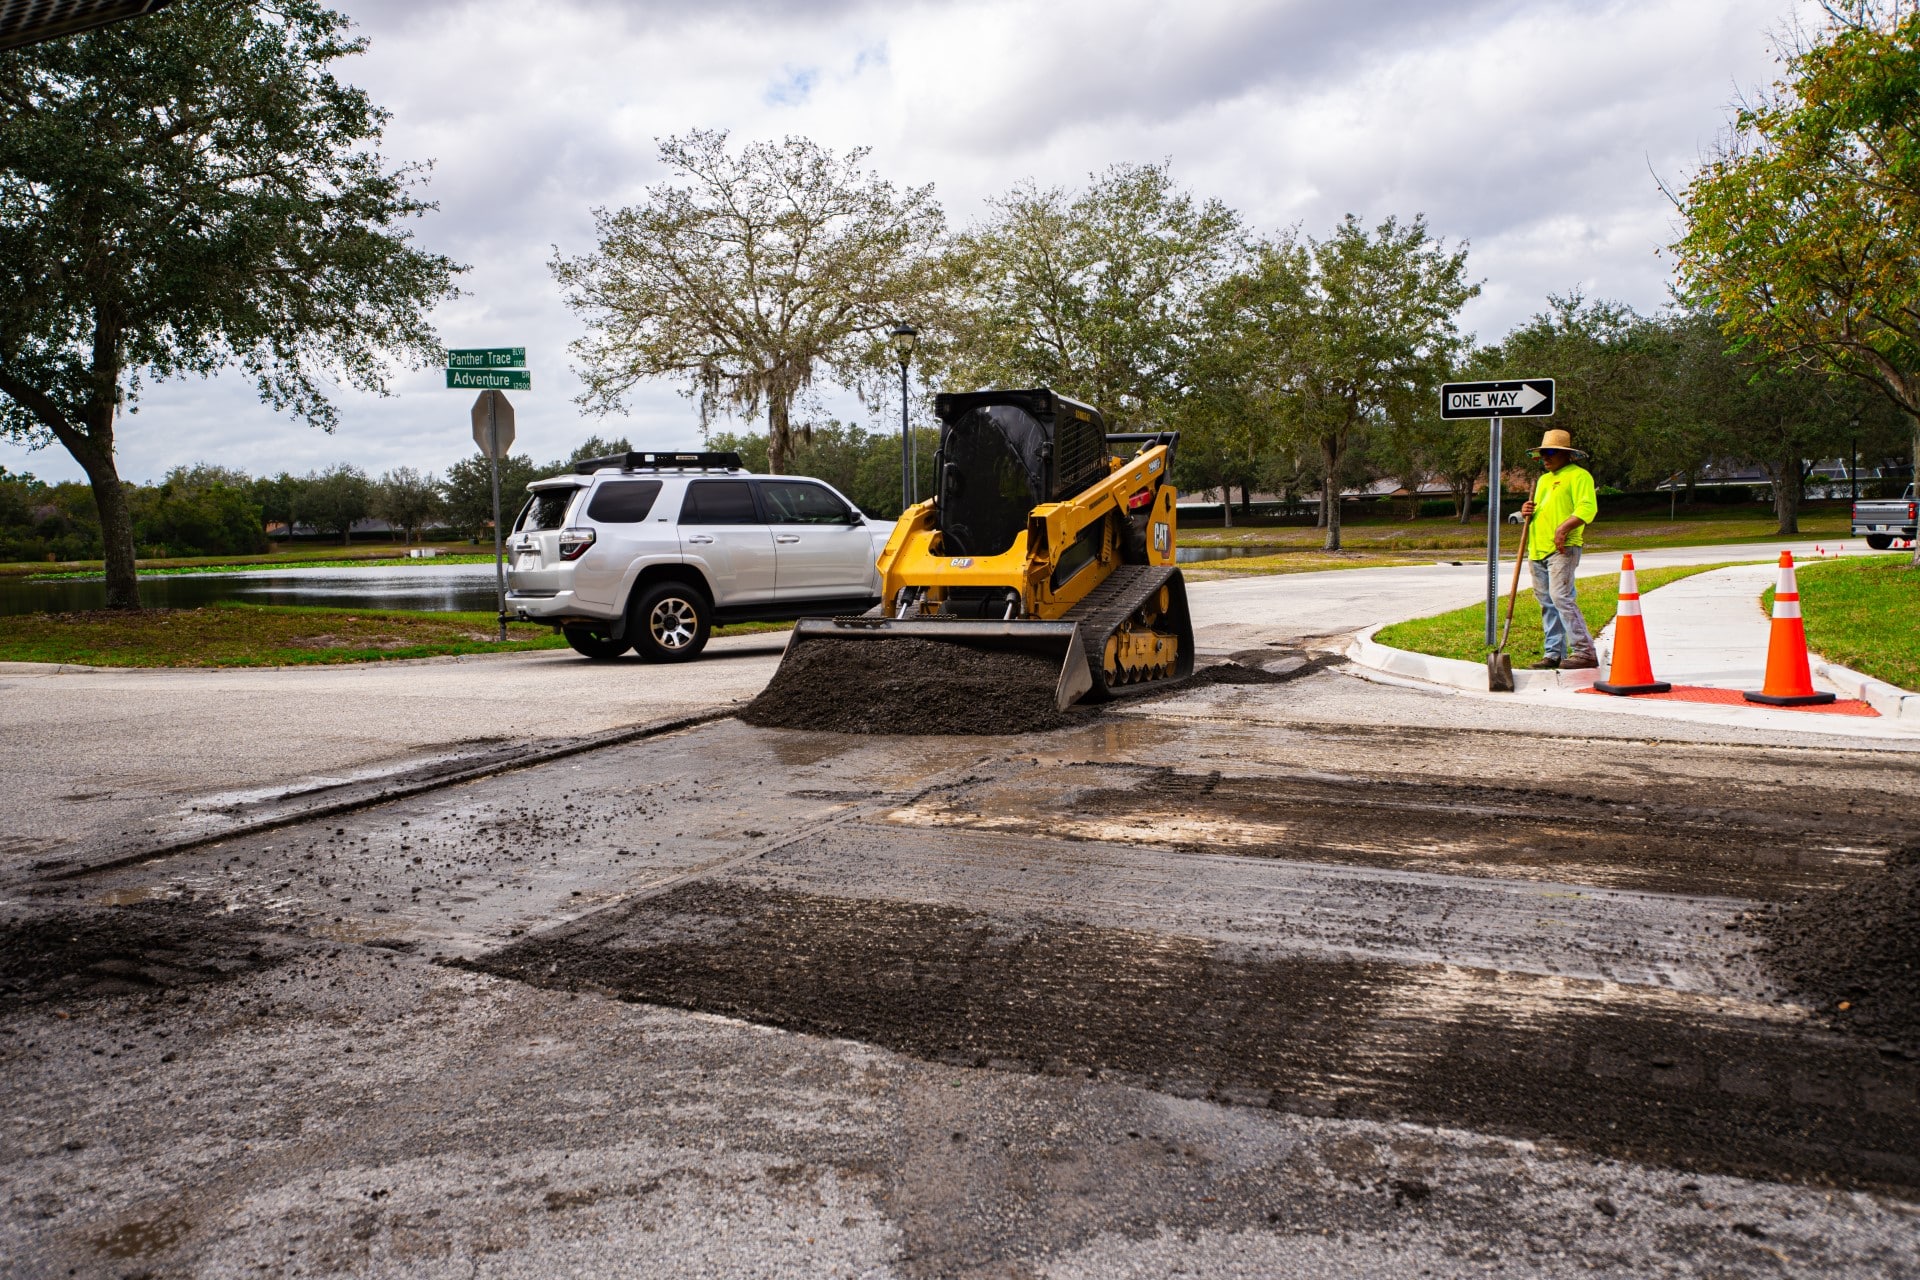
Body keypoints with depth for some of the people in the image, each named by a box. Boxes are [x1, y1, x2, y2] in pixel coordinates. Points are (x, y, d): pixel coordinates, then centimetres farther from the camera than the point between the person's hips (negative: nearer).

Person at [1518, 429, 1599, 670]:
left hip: (1563, 549, -9)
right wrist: (1527, 510, 10)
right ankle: (1554, 653, 13)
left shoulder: (1578, 475, -3)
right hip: (1538, 550, 9)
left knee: (1561, 597, -18)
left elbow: (1587, 509, -15)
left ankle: (1584, 652, -16)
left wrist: (1564, 527, -28)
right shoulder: (1544, 479, 24)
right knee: (1547, 603, 8)